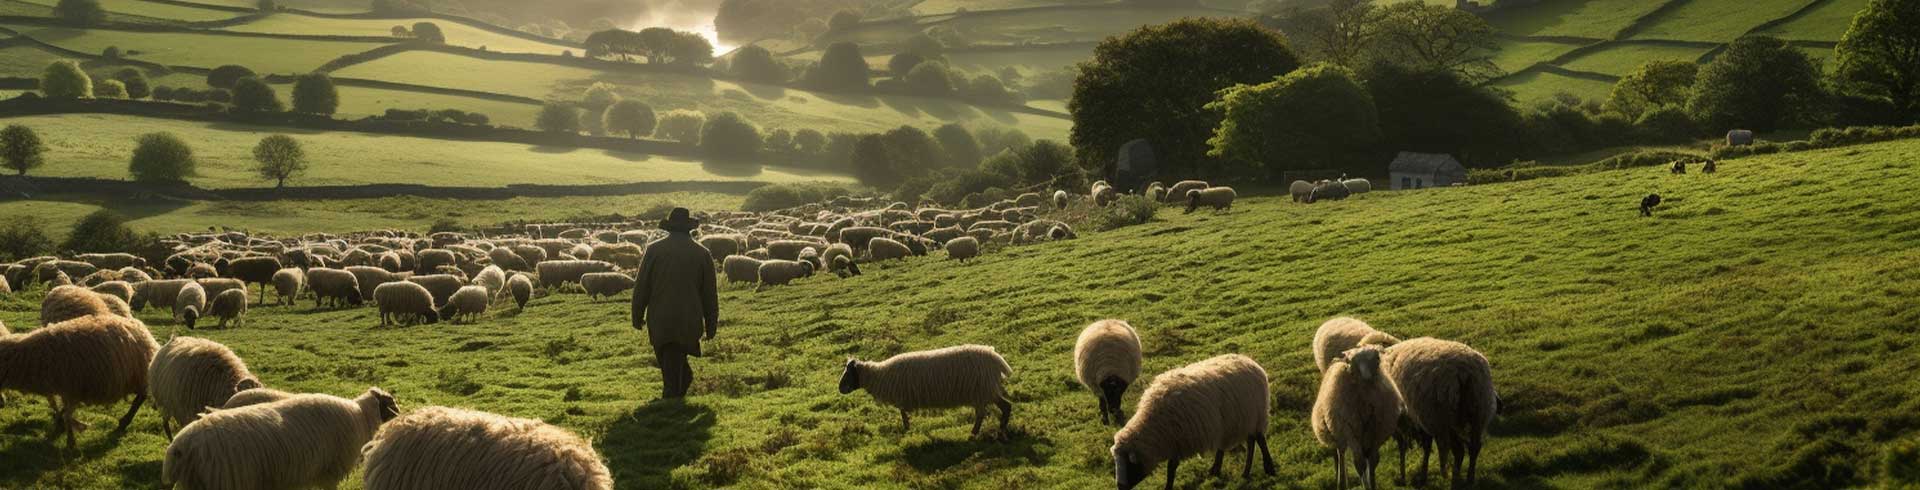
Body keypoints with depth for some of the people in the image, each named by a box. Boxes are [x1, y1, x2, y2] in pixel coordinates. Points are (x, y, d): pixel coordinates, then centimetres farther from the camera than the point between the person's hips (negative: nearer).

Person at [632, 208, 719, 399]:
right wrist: (711, 325, 14)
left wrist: (637, 317, 9)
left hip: (659, 321, -1)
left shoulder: (654, 249, -2)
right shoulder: (702, 254, 2)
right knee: (674, 364, 11)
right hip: (689, 321, 1)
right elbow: (710, 294, 6)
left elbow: (641, 287, -1)